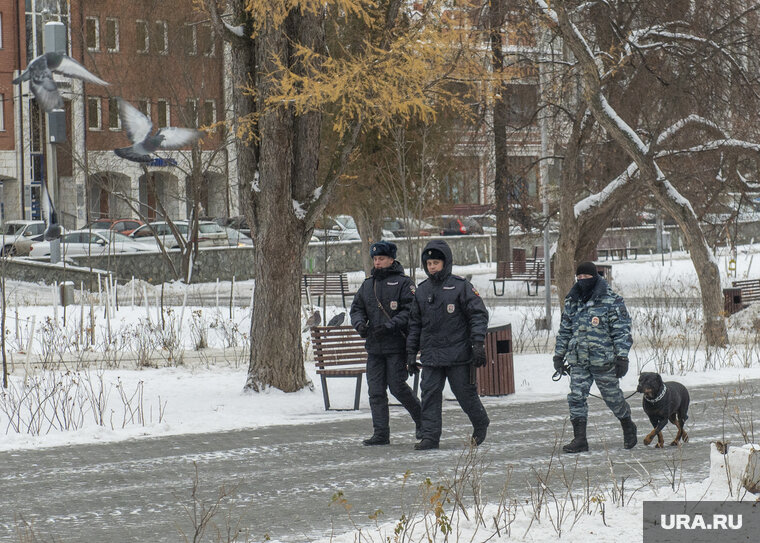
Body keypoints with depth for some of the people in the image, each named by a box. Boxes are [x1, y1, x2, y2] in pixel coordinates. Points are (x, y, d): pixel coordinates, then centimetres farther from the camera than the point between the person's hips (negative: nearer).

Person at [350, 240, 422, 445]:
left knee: (397, 386, -7)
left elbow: (410, 311, -11)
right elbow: (356, 308, 17)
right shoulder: (368, 285, 16)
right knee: (376, 391, 1)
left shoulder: (403, 283, -3)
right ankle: (381, 434, 3)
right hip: (374, 346, 6)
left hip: (396, 345, -6)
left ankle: (421, 418, 15)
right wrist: (359, 323, -5)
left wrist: (390, 325, -23)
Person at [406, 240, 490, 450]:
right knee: (430, 394, -3)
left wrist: (478, 344, -14)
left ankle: (480, 425, 29)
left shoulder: (461, 286, -4)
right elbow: (414, 324, 18)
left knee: (465, 393, 5)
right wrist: (411, 353, 14)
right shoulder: (422, 291, 12)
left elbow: (478, 314, -5)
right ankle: (430, 436, -1)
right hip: (431, 355, 4)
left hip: (458, 353, -4)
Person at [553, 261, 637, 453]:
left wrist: (622, 357, -13)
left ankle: (628, 427, 32)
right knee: (576, 397, -5)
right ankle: (579, 439, -2)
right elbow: (564, 330, 19)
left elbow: (621, 330, -7)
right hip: (578, 361, 4)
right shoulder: (572, 301, 11)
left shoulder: (611, 300, -6)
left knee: (612, 396, 8)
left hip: (603, 360, -4)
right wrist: (559, 355, 16)